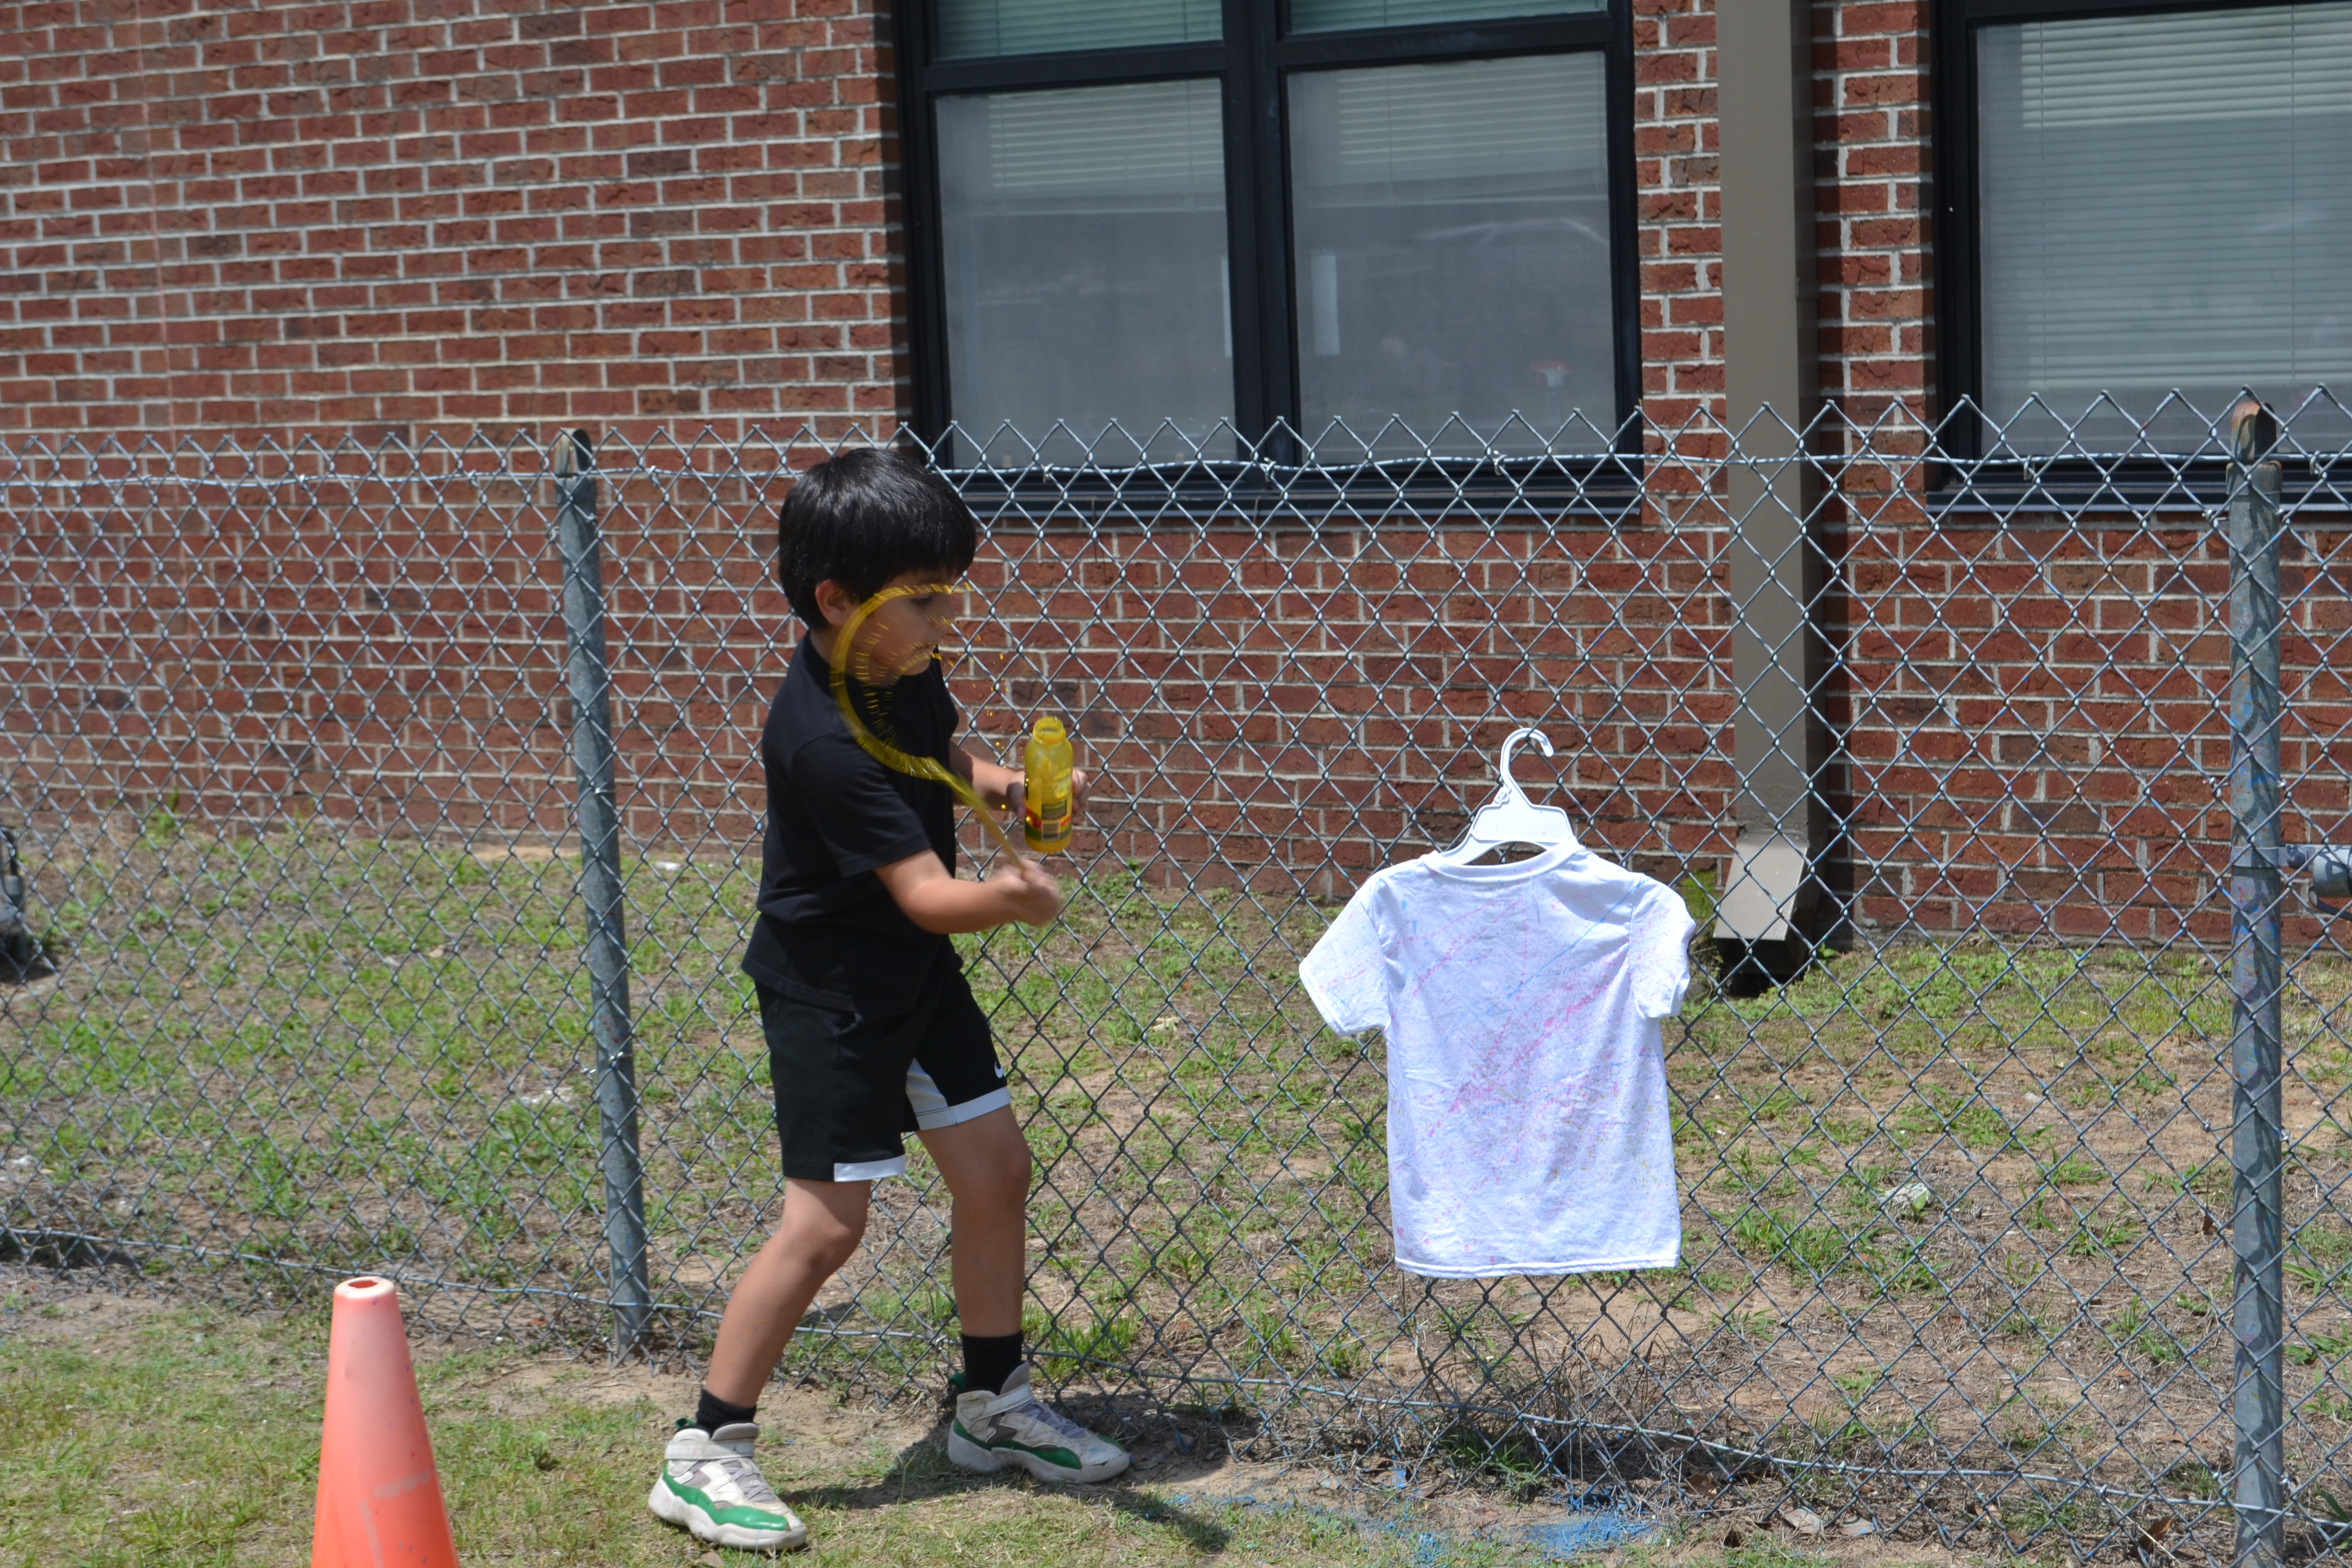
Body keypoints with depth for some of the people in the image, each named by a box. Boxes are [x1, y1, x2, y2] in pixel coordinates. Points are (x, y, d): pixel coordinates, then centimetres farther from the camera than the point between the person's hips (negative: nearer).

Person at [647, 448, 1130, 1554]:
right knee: (826, 1220, -9)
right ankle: (704, 1453, 4)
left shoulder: (904, 668, -4)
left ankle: (994, 1405, 29)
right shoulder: (821, 739, -30)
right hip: (830, 988, -8)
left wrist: (1007, 787, -3)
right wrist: (1006, 899, -53)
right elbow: (923, 893, -33)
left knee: (995, 1169, 12)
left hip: (916, 970, 9)